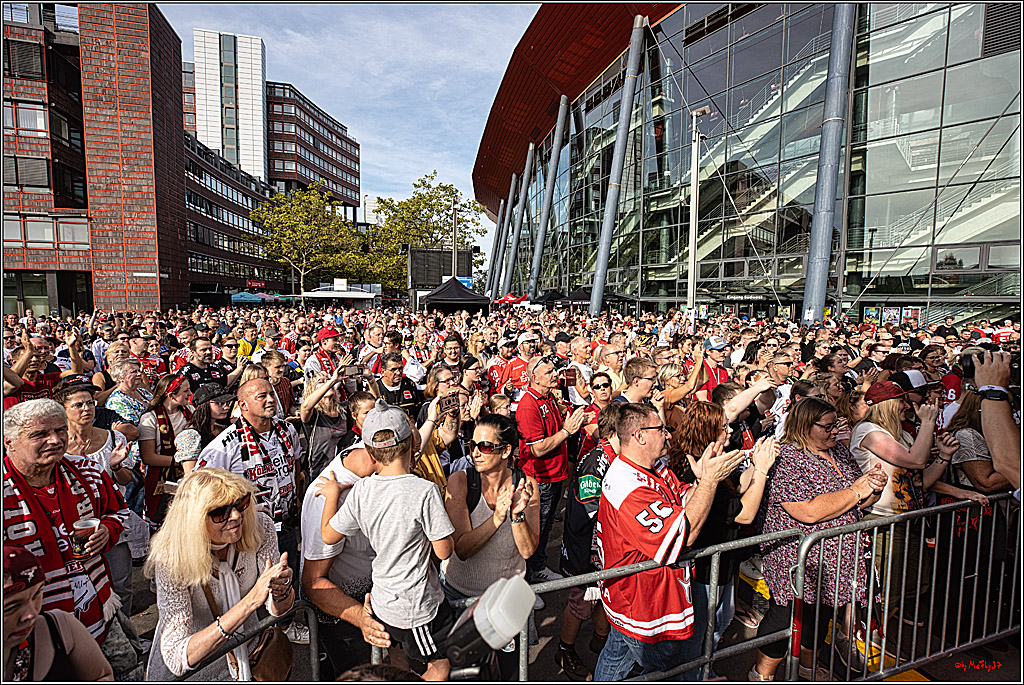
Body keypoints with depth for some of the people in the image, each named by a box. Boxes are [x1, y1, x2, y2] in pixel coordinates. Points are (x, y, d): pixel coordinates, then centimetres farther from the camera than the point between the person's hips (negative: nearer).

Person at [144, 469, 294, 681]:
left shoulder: (260, 526, -16)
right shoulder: (172, 560, -24)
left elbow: (278, 609, -9)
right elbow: (176, 660, -29)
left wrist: (282, 591, -31)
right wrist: (250, 601, -39)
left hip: (248, 651, 3)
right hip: (193, 670, -3)